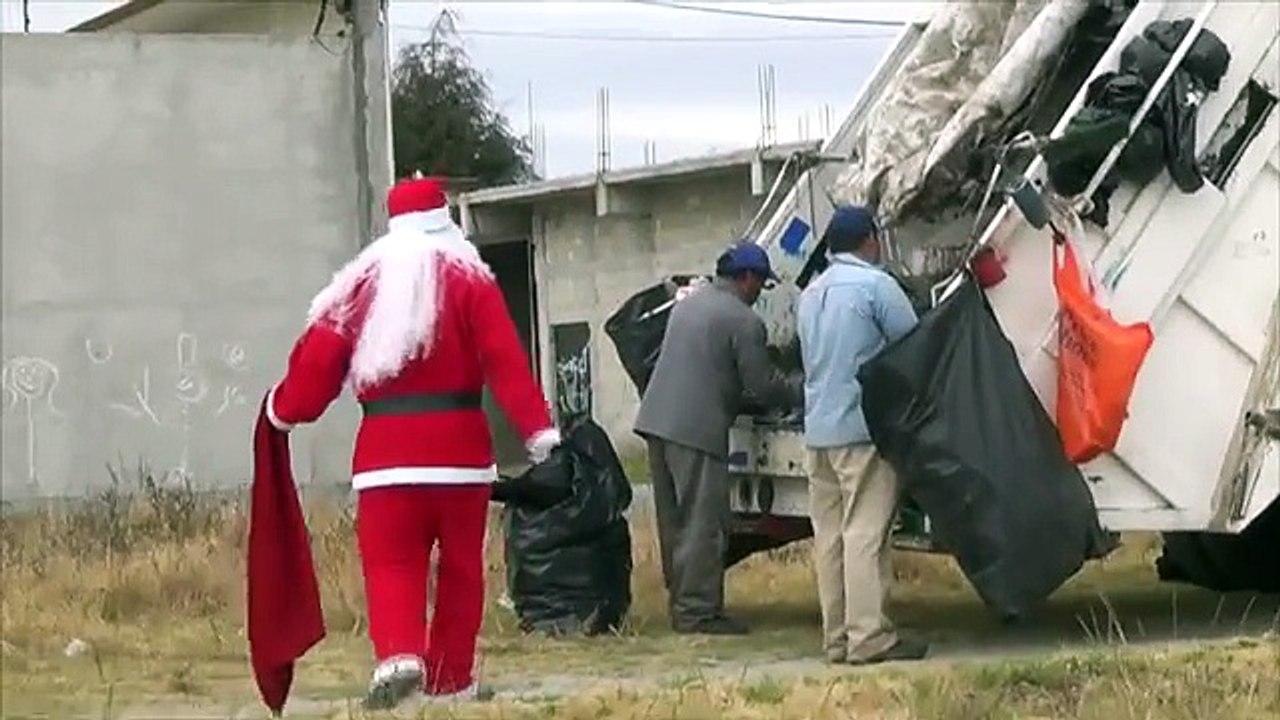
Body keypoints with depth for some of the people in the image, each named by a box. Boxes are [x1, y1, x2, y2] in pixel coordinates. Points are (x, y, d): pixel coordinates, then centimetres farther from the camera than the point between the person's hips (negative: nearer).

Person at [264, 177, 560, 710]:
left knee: (391, 563, 1)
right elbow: (506, 361, -9)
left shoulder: (361, 283, 7)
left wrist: (284, 410, 21)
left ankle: (398, 656, -24)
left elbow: (320, 357, 5)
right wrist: (536, 426, -12)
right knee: (460, 565, 12)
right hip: (459, 444, -1)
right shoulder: (469, 279, 2)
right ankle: (451, 680, 16)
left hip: (386, 448, 1)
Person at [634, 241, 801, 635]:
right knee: (703, 524, -4)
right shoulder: (744, 321, -8)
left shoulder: (687, 304, 19)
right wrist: (799, 395, 13)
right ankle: (697, 610, -4)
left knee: (674, 521, 14)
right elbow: (763, 386, -6)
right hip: (696, 429, -9)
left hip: (656, 420, 9)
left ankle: (681, 602, 20)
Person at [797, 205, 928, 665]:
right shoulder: (876, 285, -7)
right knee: (866, 533, -9)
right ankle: (869, 637, -12)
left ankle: (837, 637, 7)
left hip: (817, 430, 7)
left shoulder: (809, 295, 16)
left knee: (829, 536, 7)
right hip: (864, 426, -7)